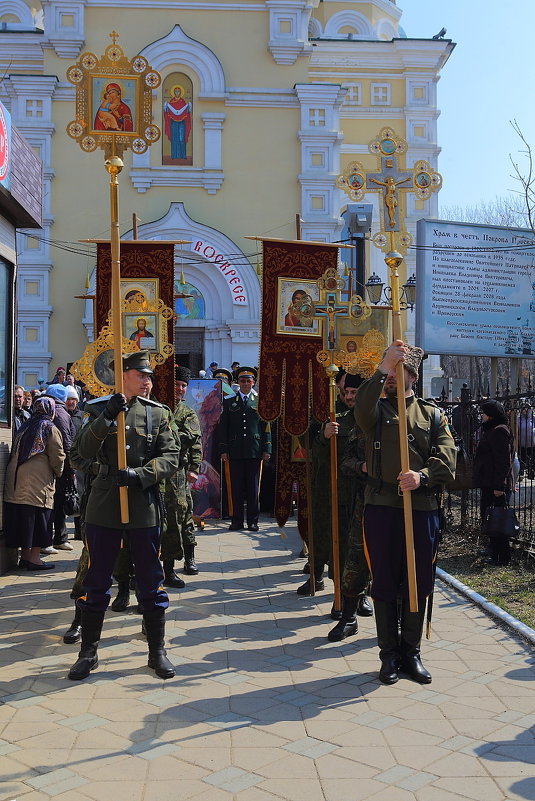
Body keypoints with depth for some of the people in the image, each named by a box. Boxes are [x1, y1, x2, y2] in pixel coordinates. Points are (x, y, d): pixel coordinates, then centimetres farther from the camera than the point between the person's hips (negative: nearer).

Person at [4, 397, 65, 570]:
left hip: (16, 481, 7)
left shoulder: (25, 427, 17)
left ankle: (24, 556, 17)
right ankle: (34, 558, 1)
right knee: (38, 519, -1)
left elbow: (15, 453, 21)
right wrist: (58, 473, 11)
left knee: (22, 519, 11)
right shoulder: (50, 429, -3)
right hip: (38, 482, -7)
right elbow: (57, 457, -7)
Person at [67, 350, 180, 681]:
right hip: (104, 505, 0)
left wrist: (139, 474, -17)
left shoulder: (158, 413, 5)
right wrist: (106, 418, -20)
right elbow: (84, 451, -8)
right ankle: (88, 652, 21)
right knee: (96, 581, 7)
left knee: (151, 581, 7)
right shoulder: (99, 408, 4)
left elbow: (171, 457, -2)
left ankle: (157, 652, 21)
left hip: (144, 506, 1)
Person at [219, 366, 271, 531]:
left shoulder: (259, 402, 10)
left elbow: (266, 428, 7)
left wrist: (266, 449, 0)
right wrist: (223, 450, 1)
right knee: (236, 487, 2)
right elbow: (223, 428, 9)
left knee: (253, 487, 2)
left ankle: (253, 521, 9)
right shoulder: (229, 403, 11)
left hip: (254, 451, 0)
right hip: (235, 452, 1)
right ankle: (237, 521, 9)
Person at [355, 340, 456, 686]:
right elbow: (362, 411, -19)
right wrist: (382, 369, -30)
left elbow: (448, 456, -1)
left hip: (423, 509, 1)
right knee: (385, 585, 6)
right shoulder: (378, 409, 7)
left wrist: (422, 476, -20)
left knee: (418, 584, 8)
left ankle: (412, 652, 24)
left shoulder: (433, 415, 12)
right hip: (381, 507, -1)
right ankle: (390, 654, 19)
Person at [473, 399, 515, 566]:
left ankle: (502, 557, -2)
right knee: (487, 516, 18)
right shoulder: (490, 430, 19)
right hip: (489, 484, 11)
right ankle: (493, 550, 30)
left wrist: (499, 486, -24)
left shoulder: (500, 431, -15)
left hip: (497, 486, -11)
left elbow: (504, 461, -21)